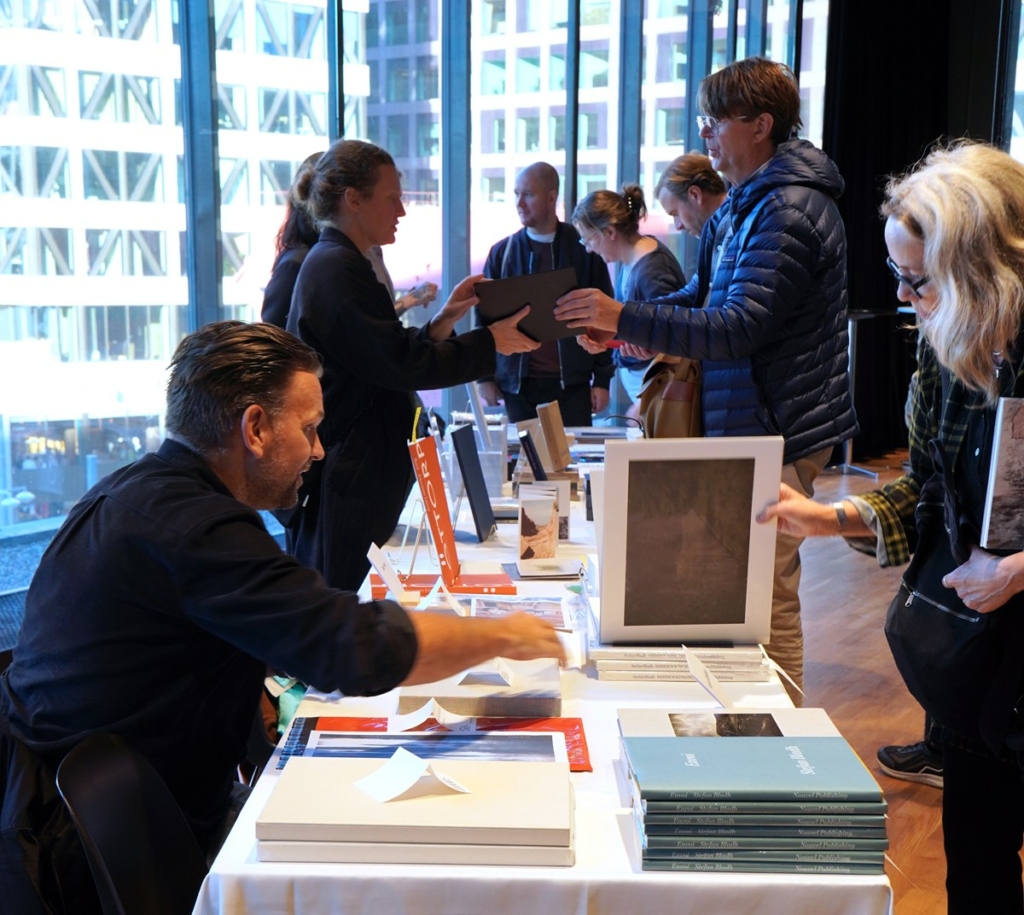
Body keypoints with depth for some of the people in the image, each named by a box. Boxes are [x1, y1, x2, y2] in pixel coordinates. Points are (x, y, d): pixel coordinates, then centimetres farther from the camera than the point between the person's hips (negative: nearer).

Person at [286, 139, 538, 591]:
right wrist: (491, 342, -11)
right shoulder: (339, 269, -15)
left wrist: (439, 324, 4)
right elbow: (401, 365, -18)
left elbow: (387, 353, 16)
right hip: (346, 481, -10)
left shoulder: (333, 263, 17)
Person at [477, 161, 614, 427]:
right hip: (518, 384, 1)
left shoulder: (584, 249, 1)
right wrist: (485, 376, 3)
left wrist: (602, 379, -1)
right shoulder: (502, 253, 6)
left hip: (571, 384, -1)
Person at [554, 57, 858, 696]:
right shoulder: (742, 206, 15)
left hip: (780, 432, -11)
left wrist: (626, 318, -28)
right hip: (753, 424, 11)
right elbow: (699, 297, 17)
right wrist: (622, 326, -1)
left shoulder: (787, 212, -19)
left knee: (768, 599, -2)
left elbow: (739, 328, -27)